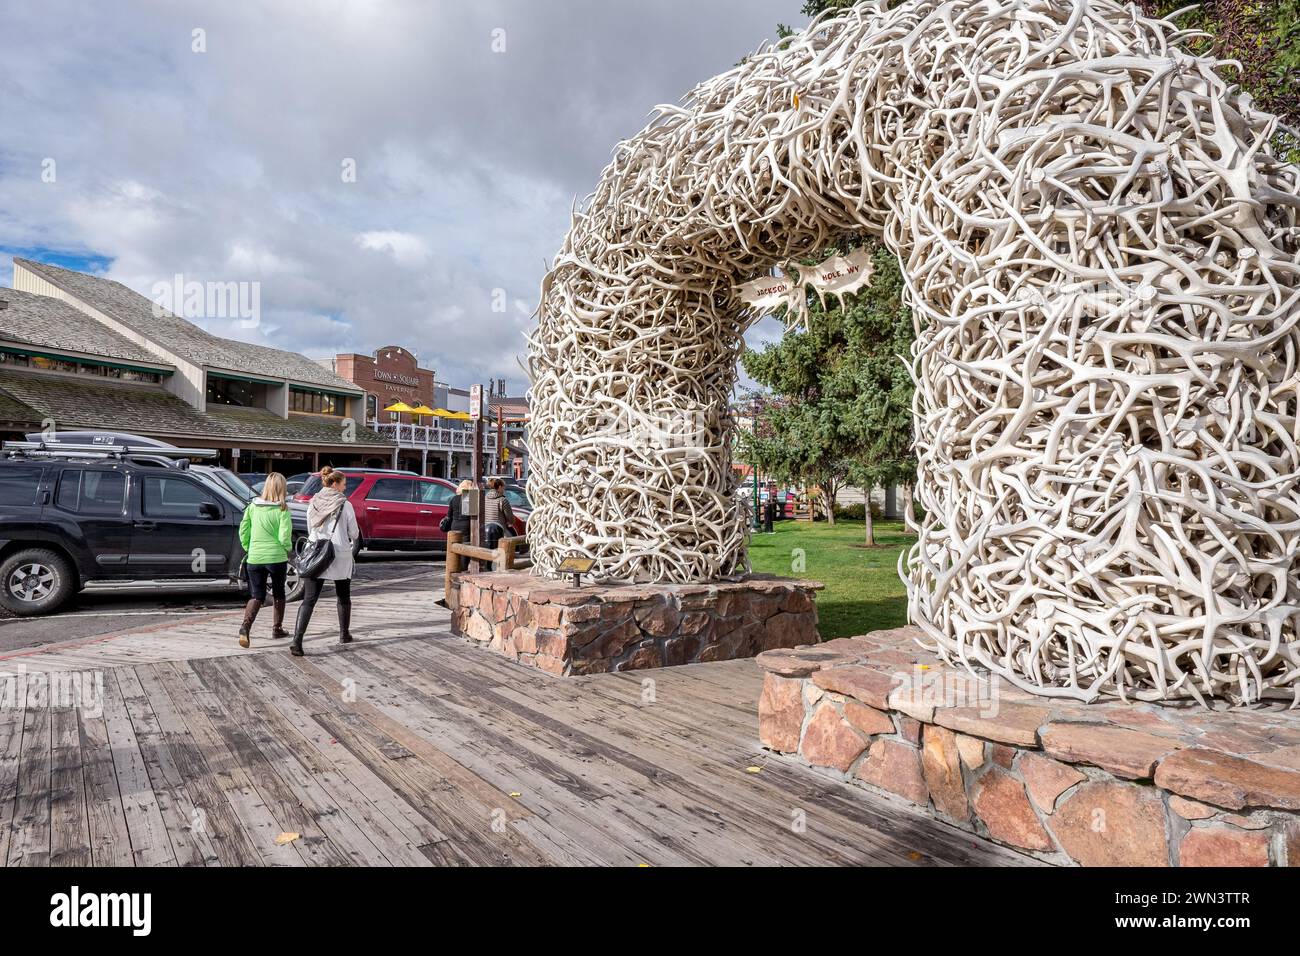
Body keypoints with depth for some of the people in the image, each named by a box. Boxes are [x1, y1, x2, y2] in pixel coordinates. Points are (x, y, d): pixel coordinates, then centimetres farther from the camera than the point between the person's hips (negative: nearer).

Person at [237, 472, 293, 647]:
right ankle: (277, 628, 27)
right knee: (278, 593, 18)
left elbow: (243, 531, 4)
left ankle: (245, 626, -16)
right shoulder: (282, 510, -11)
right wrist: (289, 550, 2)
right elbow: (284, 538, -16)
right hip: (276, 557, -3)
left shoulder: (253, 506, 1)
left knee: (256, 596, 8)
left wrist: (248, 549, 16)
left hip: (254, 558, 3)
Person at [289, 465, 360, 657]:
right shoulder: (345, 505, -8)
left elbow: (311, 530, 13)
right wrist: (350, 539, 21)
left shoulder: (313, 504, 4)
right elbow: (354, 533, -1)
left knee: (308, 600, -1)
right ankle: (344, 634, 30)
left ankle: (297, 641, -14)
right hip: (340, 557, -2)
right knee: (343, 598, 17)